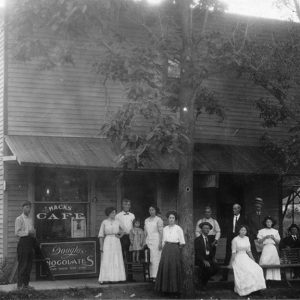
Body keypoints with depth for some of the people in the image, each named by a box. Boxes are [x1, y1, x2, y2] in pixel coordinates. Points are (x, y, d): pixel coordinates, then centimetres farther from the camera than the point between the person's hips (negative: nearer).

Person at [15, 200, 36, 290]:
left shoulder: (30, 219, 18)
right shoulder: (19, 219, -4)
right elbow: (17, 232, -11)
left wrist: (33, 233, 7)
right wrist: (28, 232, -16)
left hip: (31, 241, 7)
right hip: (23, 242, -7)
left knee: (29, 264, 7)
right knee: (22, 265, -7)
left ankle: (26, 284, 14)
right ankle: (20, 284, -3)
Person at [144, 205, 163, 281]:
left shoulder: (158, 220, -1)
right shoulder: (146, 220, 16)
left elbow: (161, 232, -6)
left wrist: (160, 243, -13)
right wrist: (144, 242, 11)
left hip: (156, 241, -5)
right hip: (148, 240, 5)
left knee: (156, 259, -9)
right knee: (149, 259, -2)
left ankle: (156, 276, -9)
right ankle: (150, 276, -3)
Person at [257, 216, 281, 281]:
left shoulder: (275, 231, 14)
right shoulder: (261, 231, 9)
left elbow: (278, 242, 12)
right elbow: (259, 241, 3)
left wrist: (273, 238, -5)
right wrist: (265, 237, -10)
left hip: (273, 249, 2)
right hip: (265, 248, -2)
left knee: (274, 262, -7)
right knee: (265, 262, -14)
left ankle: (274, 278, -4)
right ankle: (266, 277, -15)